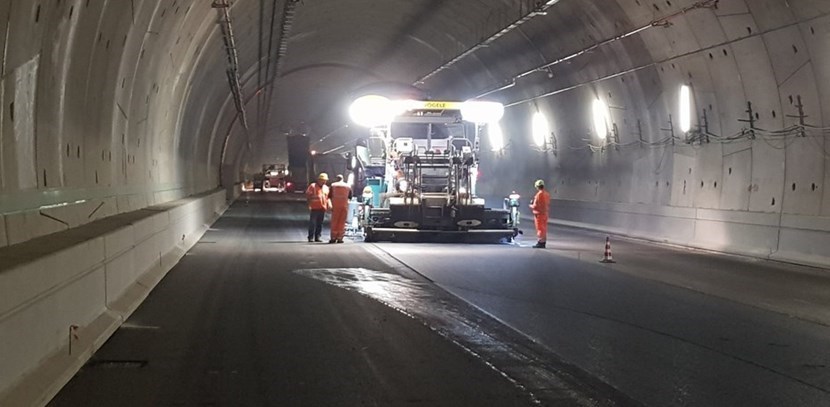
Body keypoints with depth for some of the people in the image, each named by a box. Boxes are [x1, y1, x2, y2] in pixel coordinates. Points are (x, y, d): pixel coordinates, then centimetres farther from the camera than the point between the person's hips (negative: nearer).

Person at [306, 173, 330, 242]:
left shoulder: (326, 188, 17)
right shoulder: (313, 186, 0)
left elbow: (327, 197, 23)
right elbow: (307, 195, -3)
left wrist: (328, 205, 10)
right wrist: (309, 204, -10)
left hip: (322, 208, 5)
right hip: (314, 208, -5)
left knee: (320, 224, 6)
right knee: (312, 223, -6)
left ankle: (317, 237, 11)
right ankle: (311, 237, -4)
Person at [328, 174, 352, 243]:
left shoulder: (333, 185, 1)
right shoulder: (348, 186, 6)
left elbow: (330, 196, 0)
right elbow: (350, 197, 10)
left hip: (335, 205, -1)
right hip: (345, 205, 1)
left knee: (334, 222, 4)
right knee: (342, 222, 4)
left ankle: (333, 238, 2)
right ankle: (340, 238, 1)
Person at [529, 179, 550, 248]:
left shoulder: (539, 194, -19)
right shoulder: (547, 194, 7)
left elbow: (535, 206, -20)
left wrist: (531, 206, 2)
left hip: (539, 214, -8)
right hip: (545, 213, 8)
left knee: (540, 229, -5)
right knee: (544, 229, 13)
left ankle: (541, 243, -4)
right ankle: (543, 242, 19)